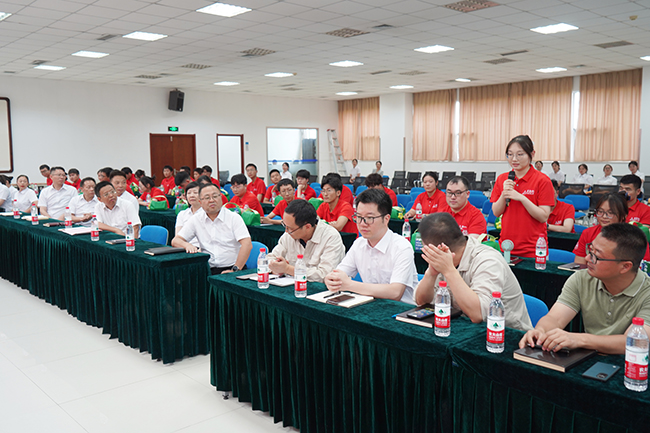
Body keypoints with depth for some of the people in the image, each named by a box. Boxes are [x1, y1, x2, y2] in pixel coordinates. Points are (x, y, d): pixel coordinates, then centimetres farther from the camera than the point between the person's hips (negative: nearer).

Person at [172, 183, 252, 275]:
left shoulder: (234, 218, 0)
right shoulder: (196, 220, 10)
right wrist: (187, 245, -14)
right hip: (208, 270, 3)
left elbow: (247, 245, -11)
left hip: (229, 269, -3)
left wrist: (234, 270, -21)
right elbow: (175, 241, 10)